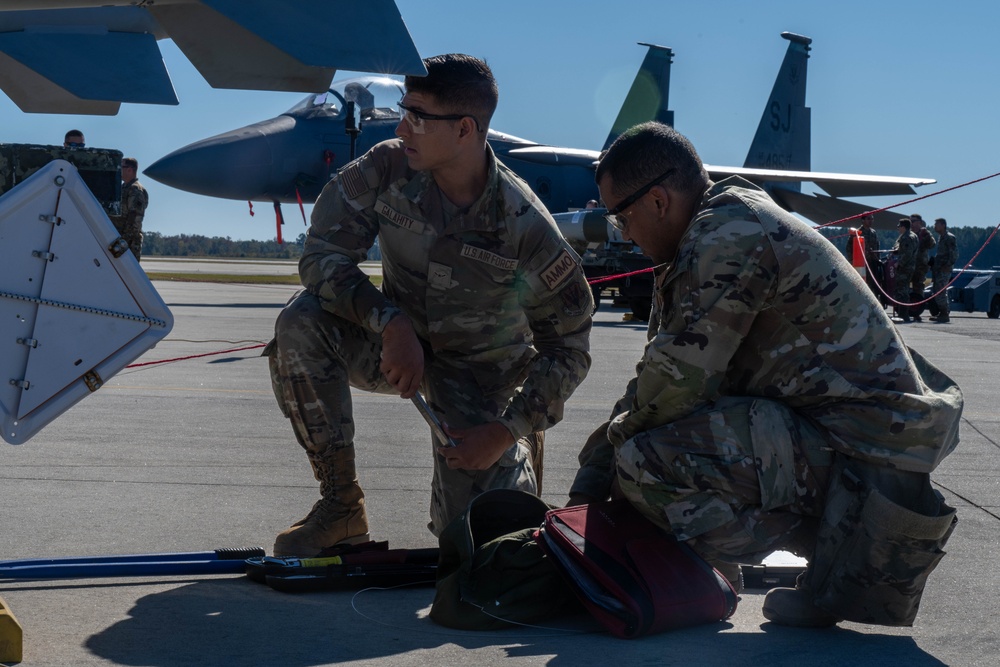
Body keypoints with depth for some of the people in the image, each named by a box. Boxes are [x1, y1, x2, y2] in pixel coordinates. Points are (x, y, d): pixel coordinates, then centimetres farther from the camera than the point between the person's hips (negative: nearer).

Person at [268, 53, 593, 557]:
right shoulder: (388, 167, -18)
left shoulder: (525, 227, -25)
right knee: (300, 324, -28)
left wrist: (506, 431, -22)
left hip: (480, 369, -3)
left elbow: (569, 348, -16)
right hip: (398, 344, 3)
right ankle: (342, 506, -14)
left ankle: (519, 448, 22)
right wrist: (391, 323, -31)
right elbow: (321, 255, -16)